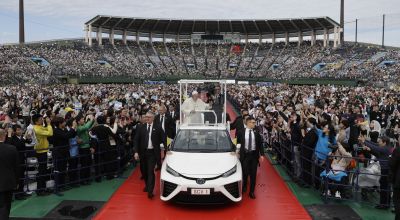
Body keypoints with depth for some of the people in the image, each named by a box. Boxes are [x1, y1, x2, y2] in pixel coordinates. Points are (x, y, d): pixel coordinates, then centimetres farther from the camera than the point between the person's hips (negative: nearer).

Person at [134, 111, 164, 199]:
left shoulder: (158, 128, -3)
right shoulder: (141, 128, 3)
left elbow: (163, 138, 4)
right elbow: (136, 140, 2)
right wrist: (136, 152, -5)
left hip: (153, 153, -3)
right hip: (143, 152, 3)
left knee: (151, 171, -11)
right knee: (145, 171, 14)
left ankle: (150, 191, -11)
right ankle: (147, 186, 35)